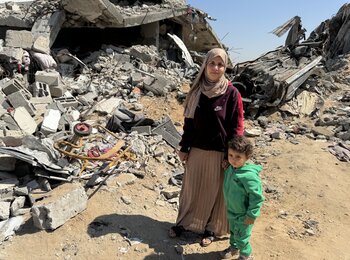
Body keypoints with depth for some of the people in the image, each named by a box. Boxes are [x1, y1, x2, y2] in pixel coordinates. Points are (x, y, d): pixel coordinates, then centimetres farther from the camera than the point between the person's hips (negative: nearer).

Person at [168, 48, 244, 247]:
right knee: (192, 187, 17)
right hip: (196, 151, 4)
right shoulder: (197, 90, -1)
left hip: (219, 153, -3)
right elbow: (189, 121, 5)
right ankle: (186, 222, 39)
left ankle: (211, 228, 34)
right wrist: (184, 147, 6)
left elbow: (237, 127, -11)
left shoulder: (232, 93, -12)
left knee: (215, 190, 13)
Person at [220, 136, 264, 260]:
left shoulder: (249, 176, -33)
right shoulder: (230, 169, -6)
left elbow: (257, 197, -27)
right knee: (232, 231, 28)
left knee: (241, 237, 12)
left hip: (243, 215, -7)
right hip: (232, 211, 8)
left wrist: (252, 215, -21)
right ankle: (233, 247, 52)